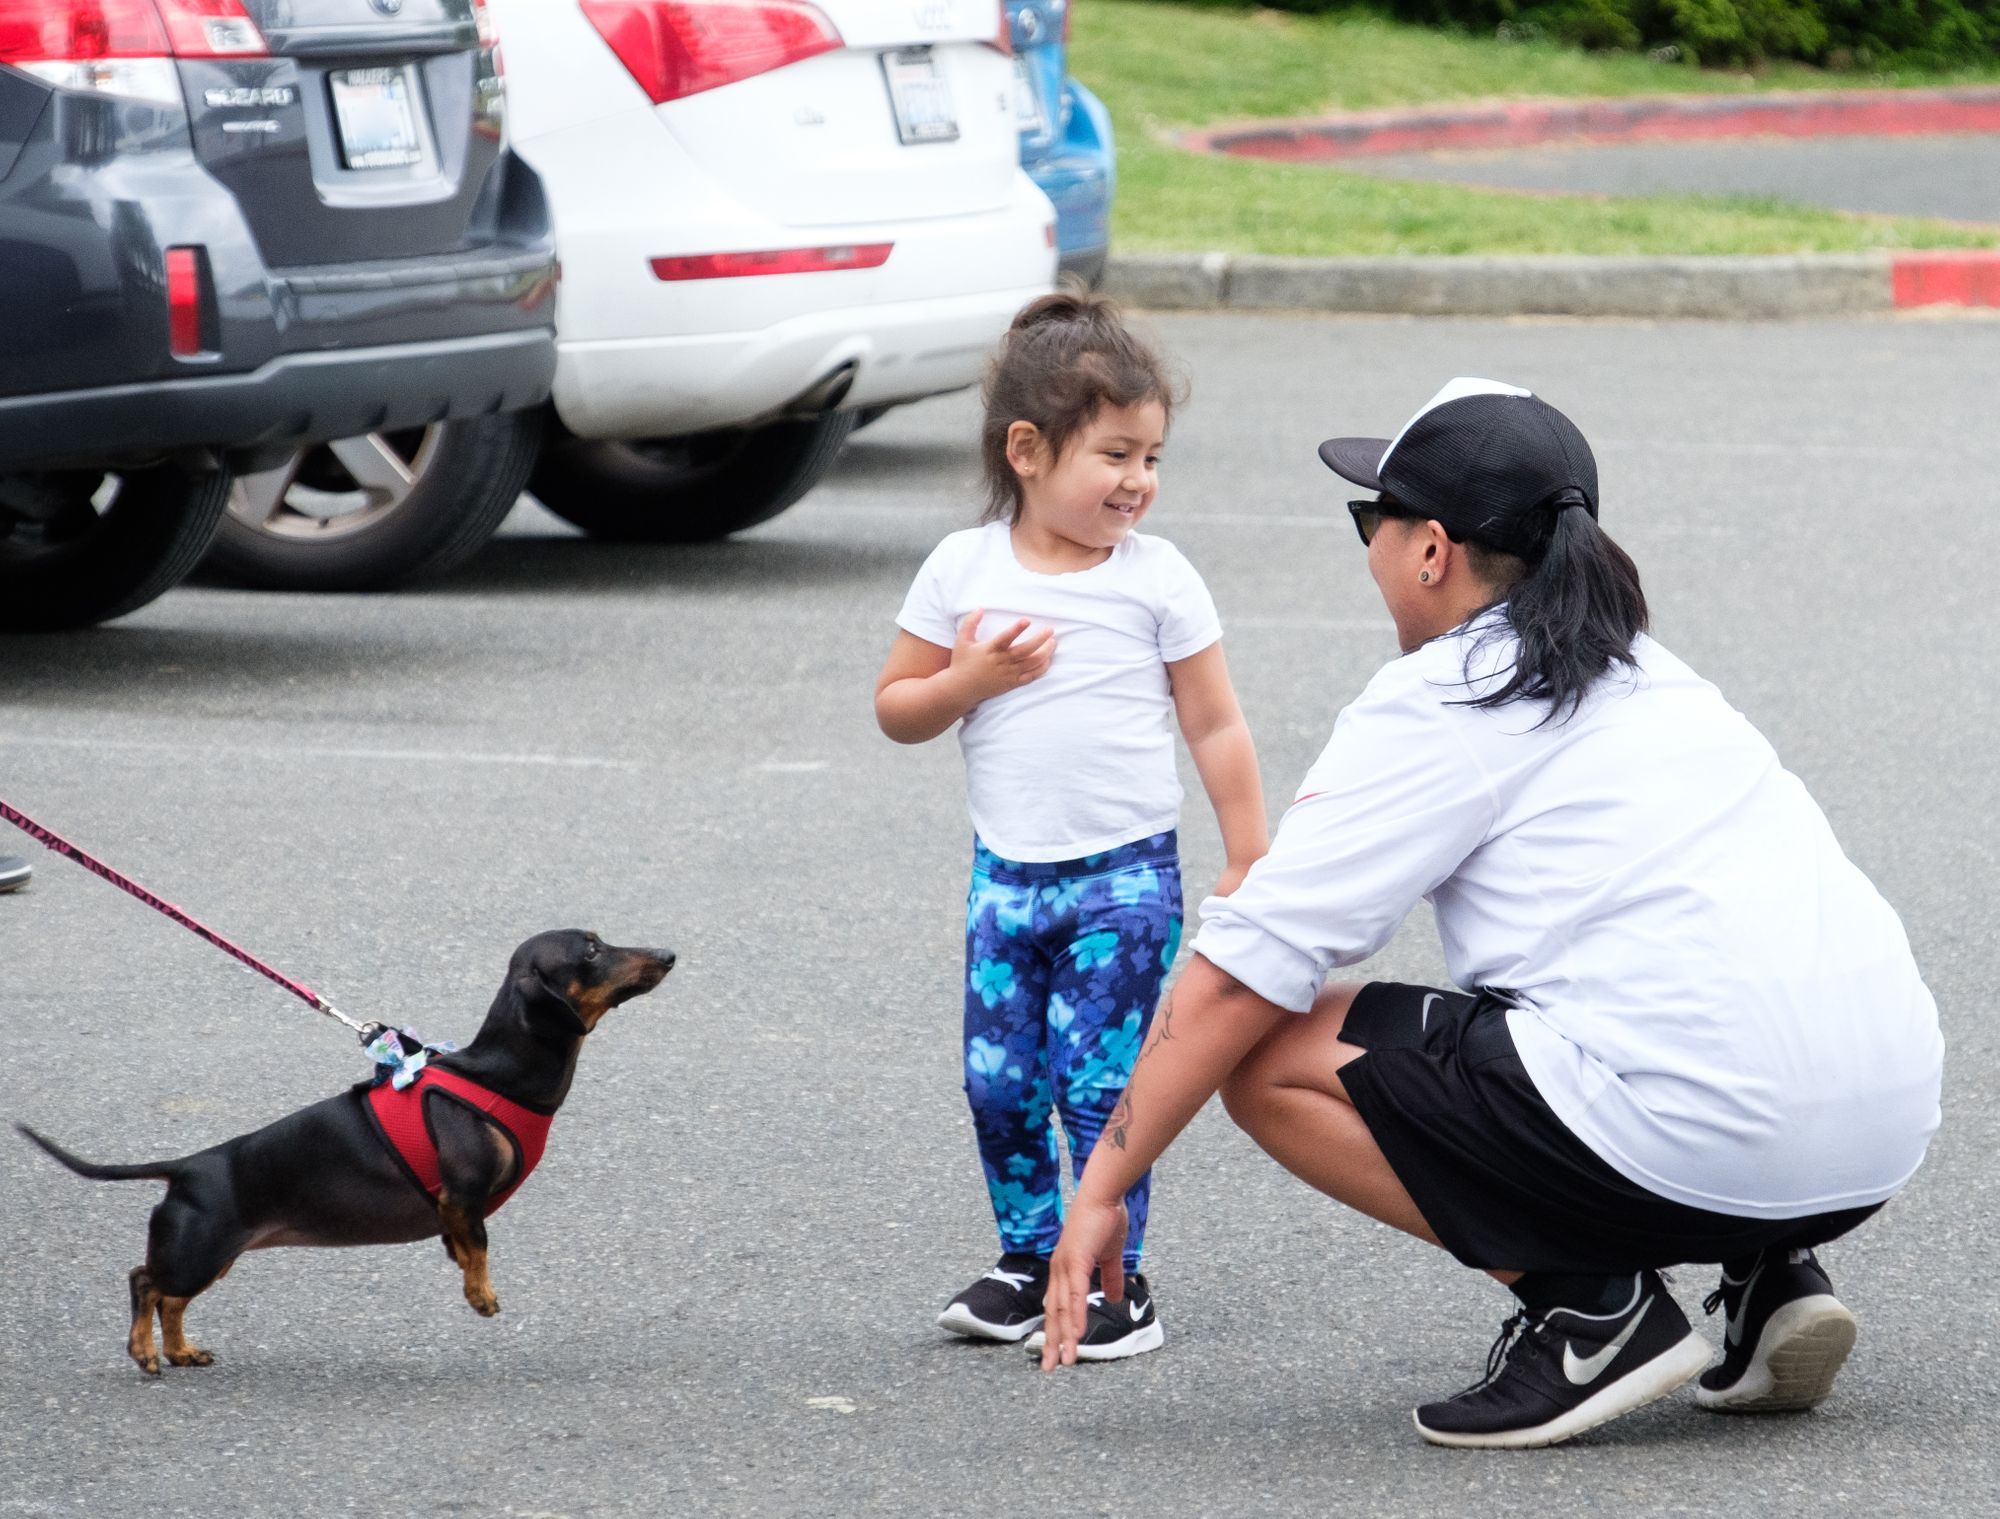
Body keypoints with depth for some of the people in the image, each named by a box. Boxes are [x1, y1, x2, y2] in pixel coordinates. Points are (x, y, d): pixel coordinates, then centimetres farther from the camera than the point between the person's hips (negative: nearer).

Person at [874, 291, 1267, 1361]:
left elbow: (1216, 727, 2)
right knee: (999, 1081, 5)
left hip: (1125, 876, -3)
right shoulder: (964, 569, 0)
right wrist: (968, 679, -13)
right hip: (1005, 871, 3)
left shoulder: (1158, 579, -4)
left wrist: (1249, 862, 1)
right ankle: (1028, 1258, 21)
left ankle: (1114, 1280, 4)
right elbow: (895, 709, 6)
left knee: (1101, 1081, -5)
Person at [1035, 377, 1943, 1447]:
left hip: (1703, 1139, -8)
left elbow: (1244, 974, -2)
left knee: (1272, 1060, 0)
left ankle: (1589, 1307, -3)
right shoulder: (1646, 677, 24)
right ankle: (1768, 1270, 14)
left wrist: (1102, 1187, 4)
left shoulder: (1436, 707, 0)